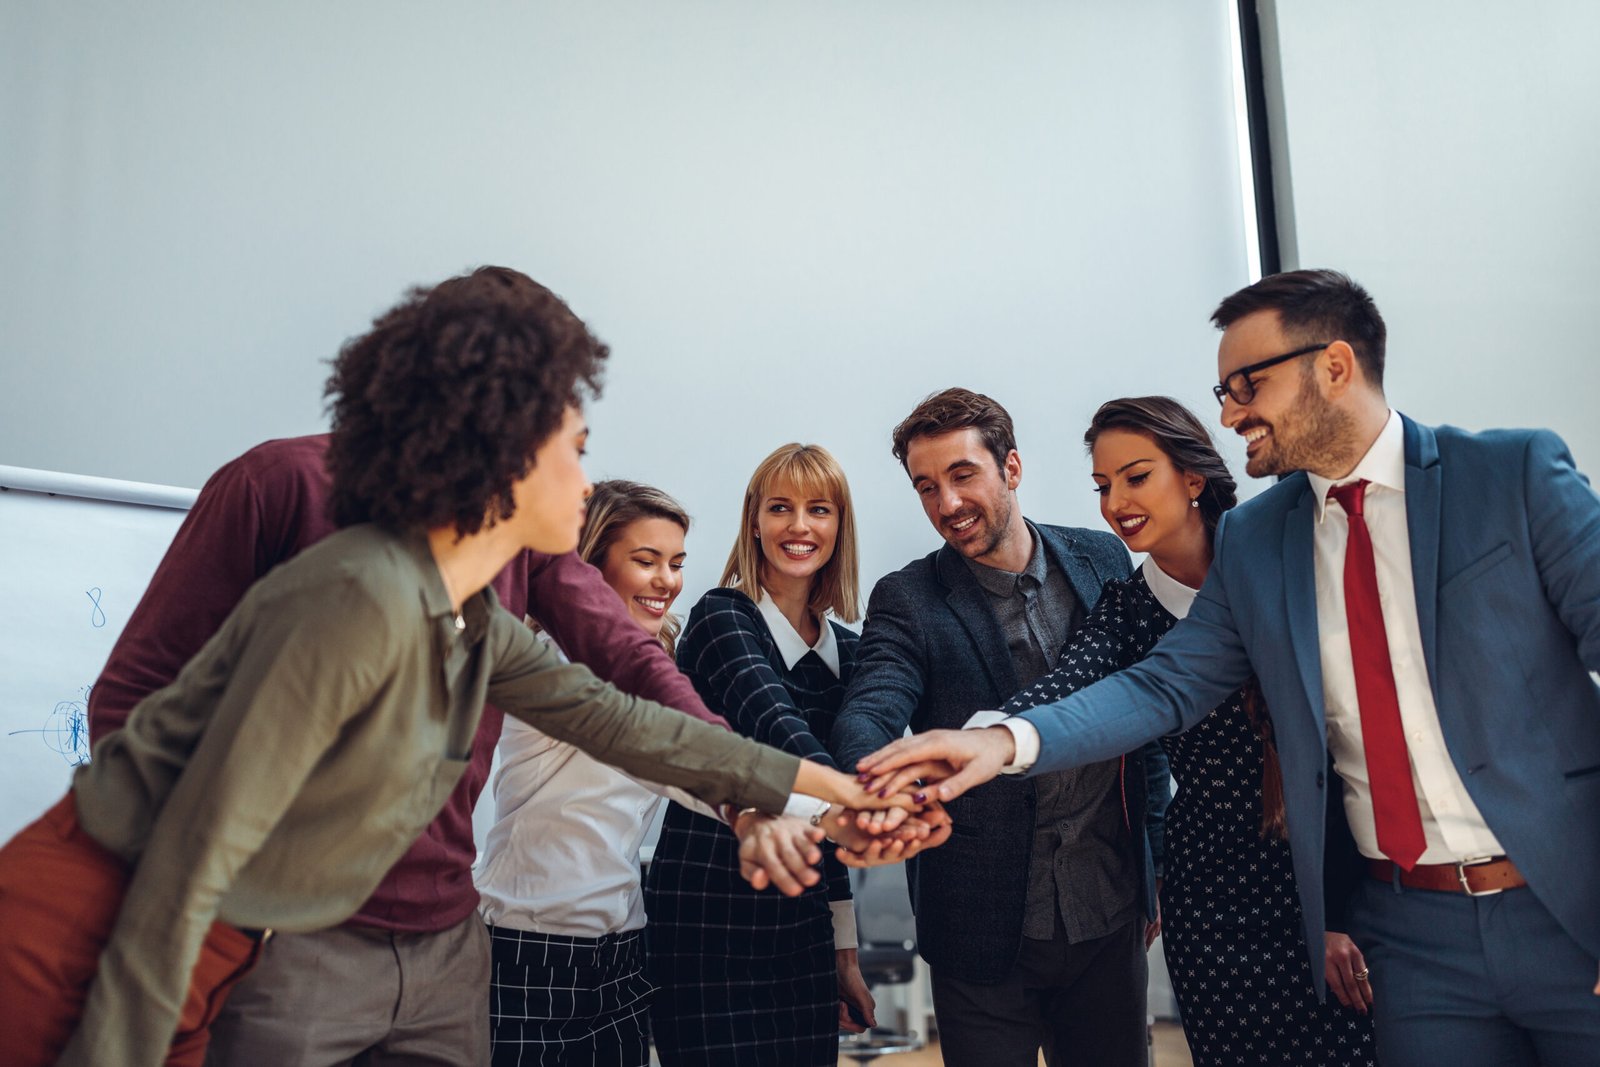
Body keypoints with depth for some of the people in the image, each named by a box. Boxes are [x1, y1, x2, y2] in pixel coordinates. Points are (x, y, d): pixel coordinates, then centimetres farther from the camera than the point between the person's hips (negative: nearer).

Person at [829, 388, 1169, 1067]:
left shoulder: (1103, 561, 2)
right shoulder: (908, 600, -9)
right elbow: (870, 713, -24)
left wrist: (1155, 866, 10)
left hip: (1111, 915, 3)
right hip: (985, 932, -3)